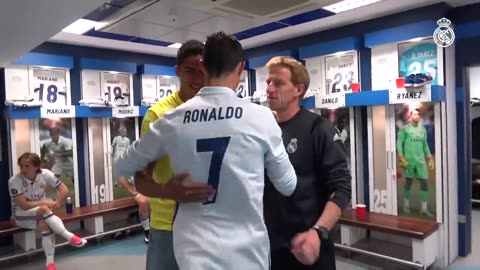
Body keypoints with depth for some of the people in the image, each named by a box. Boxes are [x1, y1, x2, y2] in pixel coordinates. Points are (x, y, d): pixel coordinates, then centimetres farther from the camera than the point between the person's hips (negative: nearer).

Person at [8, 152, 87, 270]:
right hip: (22, 216, -2)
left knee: (44, 224, -32)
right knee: (44, 209, -35)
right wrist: (46, 203, -22)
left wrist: (55, 204, -22)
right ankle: (69, 237, -34)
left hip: (41, 213, 3)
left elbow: (64, 189, -9)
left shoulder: (45, 174, -13)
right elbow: (24, 205, -22)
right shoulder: (14, 181, -20)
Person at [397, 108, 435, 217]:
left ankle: (424, 209, 10)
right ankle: (406, 205, 21)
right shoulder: (404, 128, -3)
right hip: (409, 160, -4)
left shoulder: (423, 129, 13)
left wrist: (429, 157, 11)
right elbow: (399, 142, -7)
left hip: (421, 160, 5)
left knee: (425, 183, 2)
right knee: (408, 182, 6)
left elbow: (425, 144, 17)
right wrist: (401, 156, -16)